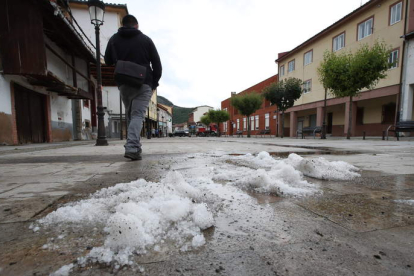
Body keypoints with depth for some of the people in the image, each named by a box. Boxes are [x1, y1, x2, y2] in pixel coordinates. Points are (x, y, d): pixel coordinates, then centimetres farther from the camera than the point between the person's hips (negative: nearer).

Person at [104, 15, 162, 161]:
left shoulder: (114, 39, 14)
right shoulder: (145, 39, 8)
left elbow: (108, 62, 20)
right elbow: (157, 64, 4)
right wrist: (154, 83, 11)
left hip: (124, 84, 3)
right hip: (144, 84, -2)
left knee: (130, 115, 14)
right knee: (138, 115, -8)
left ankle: (134, 146, 14)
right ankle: (132, 147, -24)